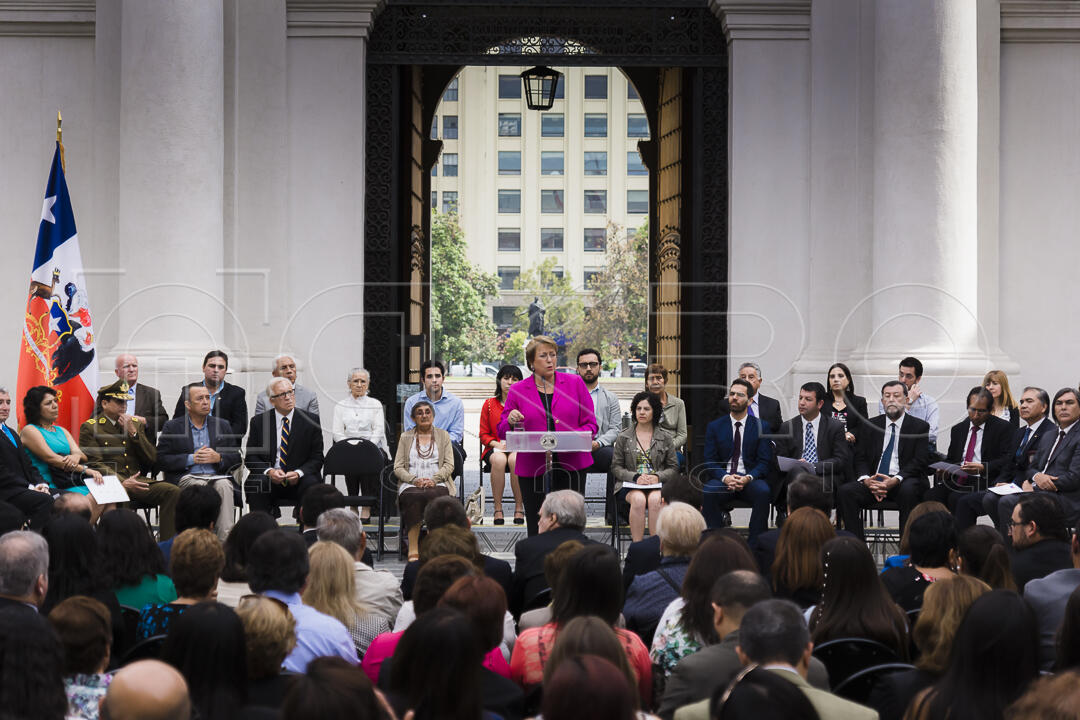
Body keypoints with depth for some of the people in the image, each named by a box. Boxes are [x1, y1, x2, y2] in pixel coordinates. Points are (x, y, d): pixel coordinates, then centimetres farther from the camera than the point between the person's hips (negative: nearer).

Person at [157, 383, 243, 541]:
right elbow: (161, 460, 1)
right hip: (186, 477, -2)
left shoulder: (223, 425, 18)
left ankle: (225, 538, -39)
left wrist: (219, 458, -8)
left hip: (217, 476, 2)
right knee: (200, 486, -36)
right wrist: (191, 459, -9)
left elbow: (237, 458, 14)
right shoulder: (172, 427, 10)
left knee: (224, 485, -33)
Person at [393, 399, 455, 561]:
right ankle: (413, 550, -41)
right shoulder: (405, 437, 19)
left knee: (433, 495, -37)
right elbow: (398, 467, 10)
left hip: (437, 484, 0)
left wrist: (434, 479, -11)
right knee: (414, 497, -36)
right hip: (410, 485, 0)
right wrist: (414, 480, -9)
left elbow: (449, 465, 8)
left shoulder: (443, 435, 19)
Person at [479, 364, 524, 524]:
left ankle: (519, 508, -27)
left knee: (514, 460, -37)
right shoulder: (489, 404, 11)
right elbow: (483, 434, 10)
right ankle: (497, 509, -30)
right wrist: (496, 444, -9)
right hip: (495, 448, 1)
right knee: (499, 460, -36)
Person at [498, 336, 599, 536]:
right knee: (536, 529, -2)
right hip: (533, 469, 0)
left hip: (571, 466, 0)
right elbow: (503, 433, 10)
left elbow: (591, 425, 7)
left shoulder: (575, 383, 7)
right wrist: (510, 421, -13)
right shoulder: (517, 391, 6)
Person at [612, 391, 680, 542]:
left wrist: (657, 477, -10)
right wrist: (636, 477, -10)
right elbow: (616, 467, 8)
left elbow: (673, 468, 11)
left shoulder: (665, 437, 11)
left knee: (655, 499, -34)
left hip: (657, 484, 0)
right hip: (630, 485, 0)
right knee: (638, 499, -34)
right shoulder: (623, 437, 10)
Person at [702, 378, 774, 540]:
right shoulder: (714, 426, 11)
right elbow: (710, 461, 5)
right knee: (708, 492, -32)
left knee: (763, 492, -34)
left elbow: (764, 462, 3)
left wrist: (748, 478, -18)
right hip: (722, 479, 1)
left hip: (750, 479, -1)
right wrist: (725, 477, -16)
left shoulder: (762, 426, 8)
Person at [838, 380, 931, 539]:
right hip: (873, 481, 3)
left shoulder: (919, 426, 7)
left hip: (904, 481, -3)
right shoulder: (872, 425, 16)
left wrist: (895, 480, -21)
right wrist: (866, 480, -12)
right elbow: (860, 457, 11)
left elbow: (920, 461, -3)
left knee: (908, 490, -38)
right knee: (846, 491, -25)